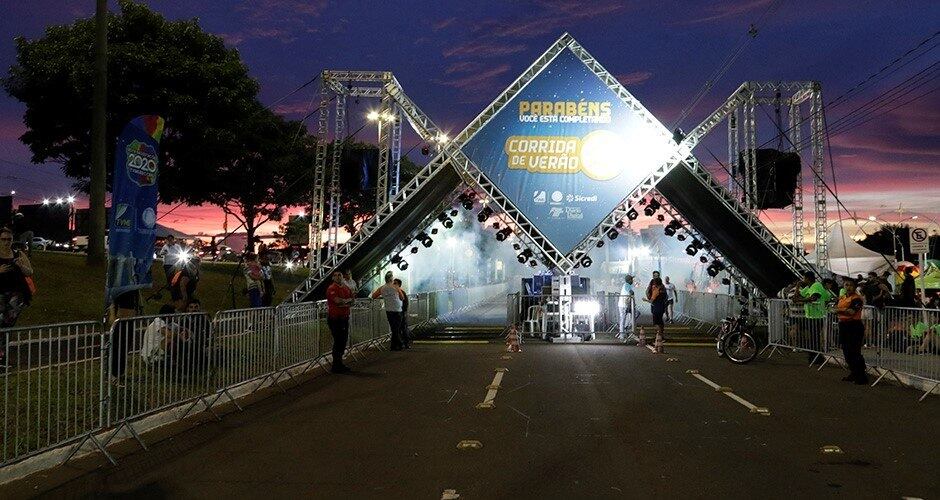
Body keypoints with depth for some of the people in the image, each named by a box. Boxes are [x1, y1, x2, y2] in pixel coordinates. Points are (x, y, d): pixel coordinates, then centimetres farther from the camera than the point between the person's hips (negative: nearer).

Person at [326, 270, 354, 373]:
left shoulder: (346, 288, 14)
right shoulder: (332, 288, -11)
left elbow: (352, 300, 9)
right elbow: (337, 300, -23)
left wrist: (343, 302, -9)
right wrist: (347, 300, -4)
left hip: (344, 318, 8)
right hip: (335, 318, -8)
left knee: (343, 341, 12)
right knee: (338, 341, -5)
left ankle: (339, 364, 23)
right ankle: (336, 366, 3)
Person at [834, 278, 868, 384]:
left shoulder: (857, 298, -9)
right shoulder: (841, 298, 15)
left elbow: (852, 312, -22)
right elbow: (835, 310, 9)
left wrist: (840, 310, -9)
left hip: (854, 326, -8)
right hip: (843, 326, 8)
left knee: (854, 352, -8)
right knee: (846, 351, 13)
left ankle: (862, 376, 0)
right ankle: (853, 374, 26)